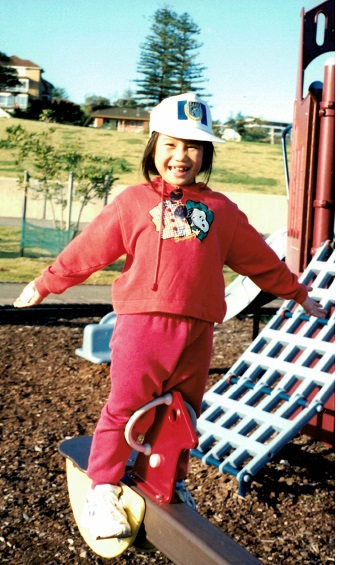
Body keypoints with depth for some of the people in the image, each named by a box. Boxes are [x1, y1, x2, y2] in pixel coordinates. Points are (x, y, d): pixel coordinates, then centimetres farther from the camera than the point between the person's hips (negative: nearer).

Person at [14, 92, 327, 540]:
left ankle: (174, 486, 33)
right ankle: (103, 493, 13)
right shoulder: (134, 202, 5)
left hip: (196, 332, 3)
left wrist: (297, 292, 29)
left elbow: (261, 260, 23)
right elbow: (88, 249, 9)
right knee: (125, 409, 0)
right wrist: (44, 284, 12)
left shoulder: (221, 210, 13)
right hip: (141, 324, -3)